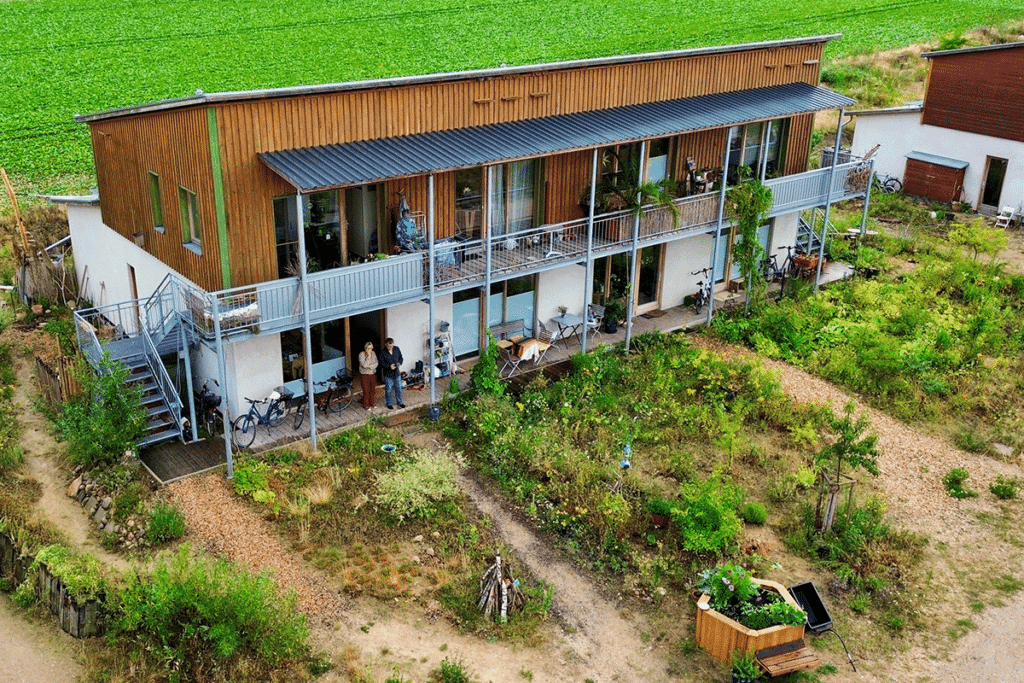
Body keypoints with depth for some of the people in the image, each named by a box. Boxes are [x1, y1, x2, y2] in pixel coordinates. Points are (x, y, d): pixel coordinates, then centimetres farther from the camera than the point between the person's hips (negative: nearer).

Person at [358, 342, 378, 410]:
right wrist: (368, 356, -26)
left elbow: (376, 363, -2)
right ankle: (366, 405, 14)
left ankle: (373, 403, 29)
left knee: (373, 389, 11)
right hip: (364, 375, -5)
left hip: (373, 374, 5)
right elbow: (364, 365, -25)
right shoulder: (361, 355, -16)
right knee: (366, 391, 1)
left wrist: (369, 367, -19)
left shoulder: (373, 353, 0)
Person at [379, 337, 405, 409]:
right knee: (389, 390, 7)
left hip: (397, 373, 3)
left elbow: (400, 357, 9)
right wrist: (389, 366, -24)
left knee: (398, 388, 14)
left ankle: (399, 402, 31)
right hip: (388, 374, -3)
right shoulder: (383, 352, -14)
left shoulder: (397, 349, -4)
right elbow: (382, 363, -9)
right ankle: (389, 404, 24)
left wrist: (399, 363, -11)